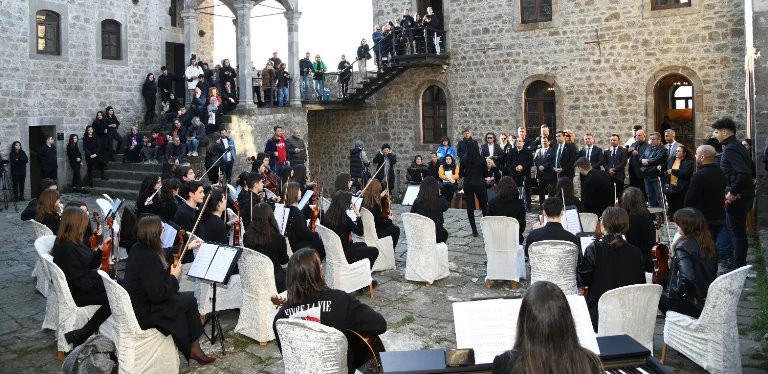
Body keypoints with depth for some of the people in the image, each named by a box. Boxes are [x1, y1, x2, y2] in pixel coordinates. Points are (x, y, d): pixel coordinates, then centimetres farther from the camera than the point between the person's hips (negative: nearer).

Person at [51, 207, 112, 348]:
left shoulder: (74, 242, 6)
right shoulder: (66, 247, -25)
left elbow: (91, 264, 11)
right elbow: (78, 279, -24)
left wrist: (100, 250, -5)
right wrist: (98, 286, -16)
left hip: (83, 284, 10)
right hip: (75, 293, -10)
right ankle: (80, 336, -5)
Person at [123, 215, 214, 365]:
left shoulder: (138, 248, 0)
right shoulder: (148, 258, -29)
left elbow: (162, 258, 21)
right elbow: (158, 295, -29)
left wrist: (188, 247, 27)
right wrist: (174, 277, -13)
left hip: (137, 303, 9)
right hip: (144, 313, -9)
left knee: (183, 297, 15)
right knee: (190, 300, 2)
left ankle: (191, 347, 21)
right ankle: (193, 347, 20)